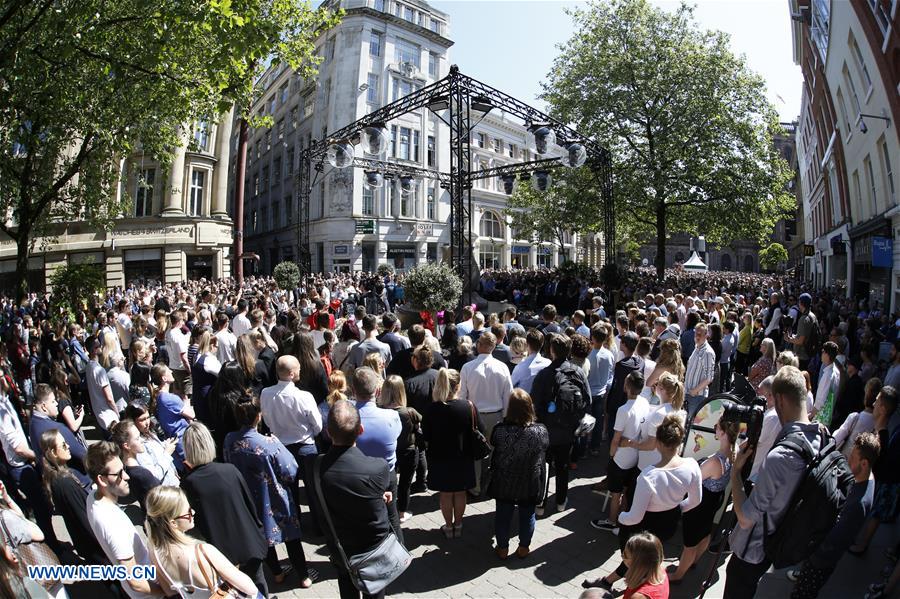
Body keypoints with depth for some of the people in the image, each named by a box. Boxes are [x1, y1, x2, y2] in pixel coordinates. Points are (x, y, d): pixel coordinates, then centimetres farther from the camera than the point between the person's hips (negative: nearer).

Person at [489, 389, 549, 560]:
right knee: (527, 515, 22)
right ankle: (524, 548, 38)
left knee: (503, 514, 20)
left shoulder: (499, 430, -24)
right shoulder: (541, 431, -20)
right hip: (530, 485, 1)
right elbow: (545, 451, -1)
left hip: (504, 484, 0)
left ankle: (502, 548, 35)